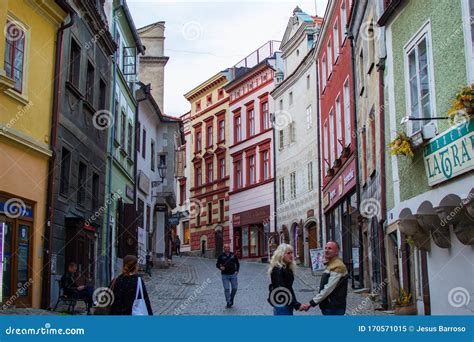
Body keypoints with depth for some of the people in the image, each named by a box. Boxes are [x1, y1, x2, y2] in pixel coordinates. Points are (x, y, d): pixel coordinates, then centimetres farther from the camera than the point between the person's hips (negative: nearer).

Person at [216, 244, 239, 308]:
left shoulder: (233, 255, 3)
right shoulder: (221, 256, -1)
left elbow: (237, 263, 13)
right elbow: (217, 264, 3)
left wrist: (237, 270, 1)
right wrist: (220, 267, -17)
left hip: (233, 274, 2)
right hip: (225, 275, -1)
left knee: (234, 288, 2)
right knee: (226, 289, -4)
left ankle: (231, 298, 29)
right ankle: (228, 303, 5)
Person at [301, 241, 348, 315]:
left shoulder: (337, 266, -18)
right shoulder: (330, 265, 15)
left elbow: (328, 289, -22)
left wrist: (312, 303, -20)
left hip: (334, 308, -10)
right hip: (328, 307, 10)